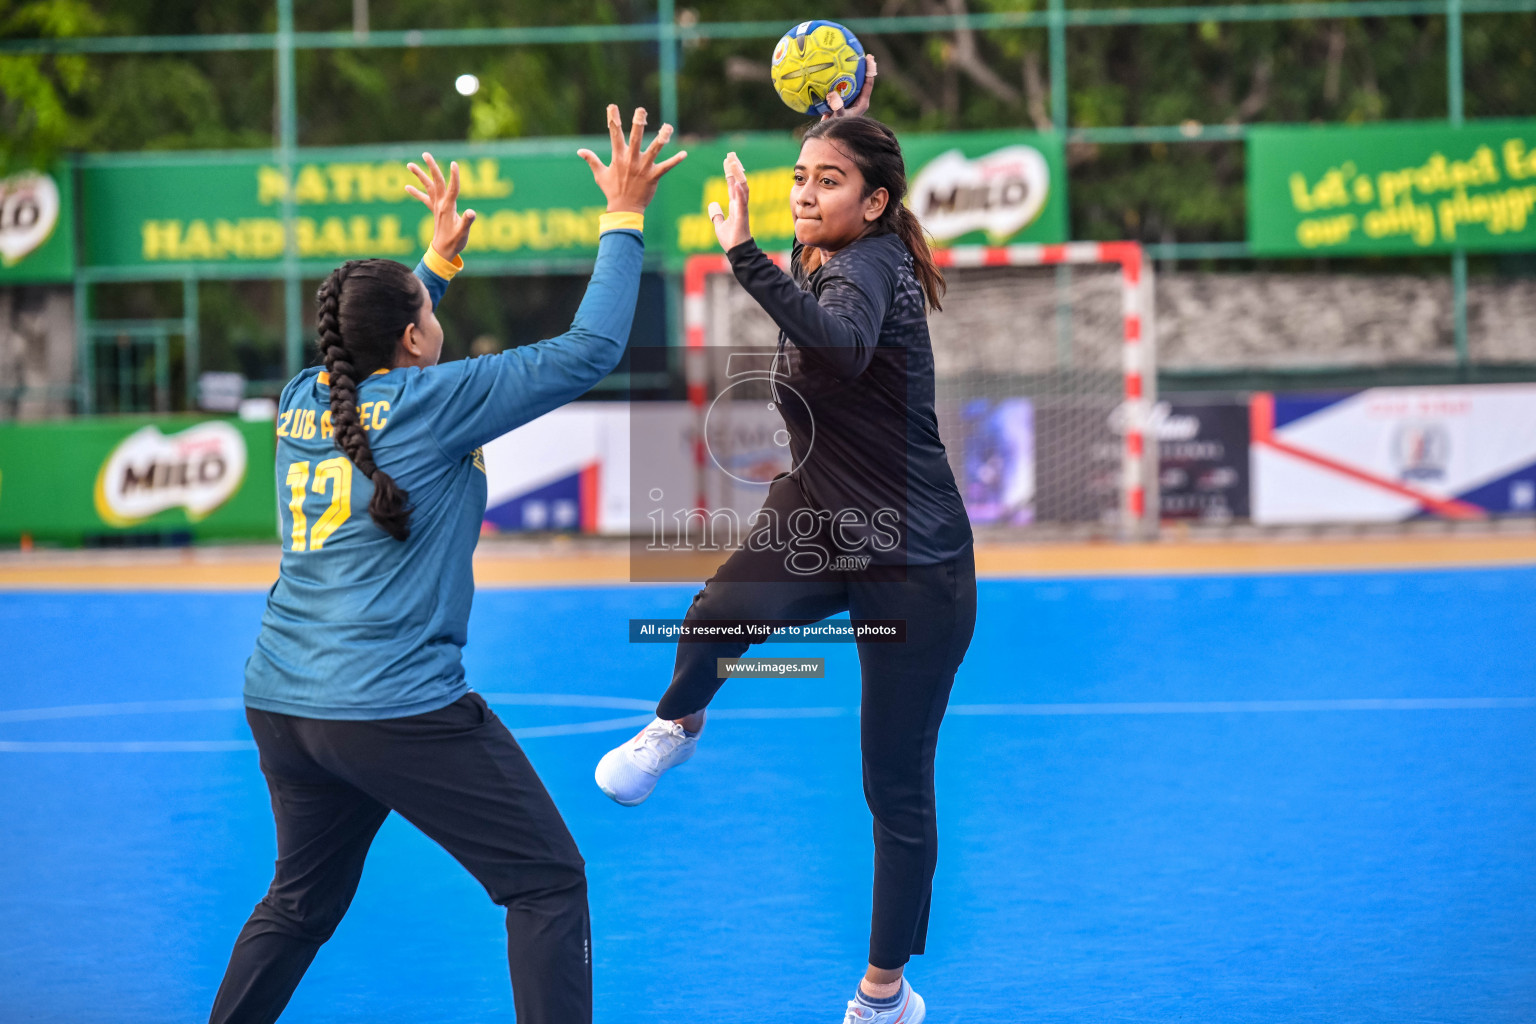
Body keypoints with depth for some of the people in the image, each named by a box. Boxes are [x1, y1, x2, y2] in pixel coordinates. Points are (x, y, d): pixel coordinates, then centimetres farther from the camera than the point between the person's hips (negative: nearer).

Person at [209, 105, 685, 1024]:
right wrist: (624, 221, -1)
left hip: (280, 705, 8)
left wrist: (441, 259, 40)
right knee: (548, 882, 1)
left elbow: (372, 355, 34)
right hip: (399, 709, -8)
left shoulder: (304, 399, 8)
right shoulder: (431, 401, -10)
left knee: (302, 902, 23)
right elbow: (589, 353, -9)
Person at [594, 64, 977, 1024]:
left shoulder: (864, 266, -20)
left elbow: (843, 345, -45)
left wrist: (746, 255, -51)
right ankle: (677, 726, 4)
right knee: (723, 609, -29)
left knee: (898, 792, 3)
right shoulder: (825, 259, 3)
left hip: (913, 564, -6)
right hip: (815, 521, 6)